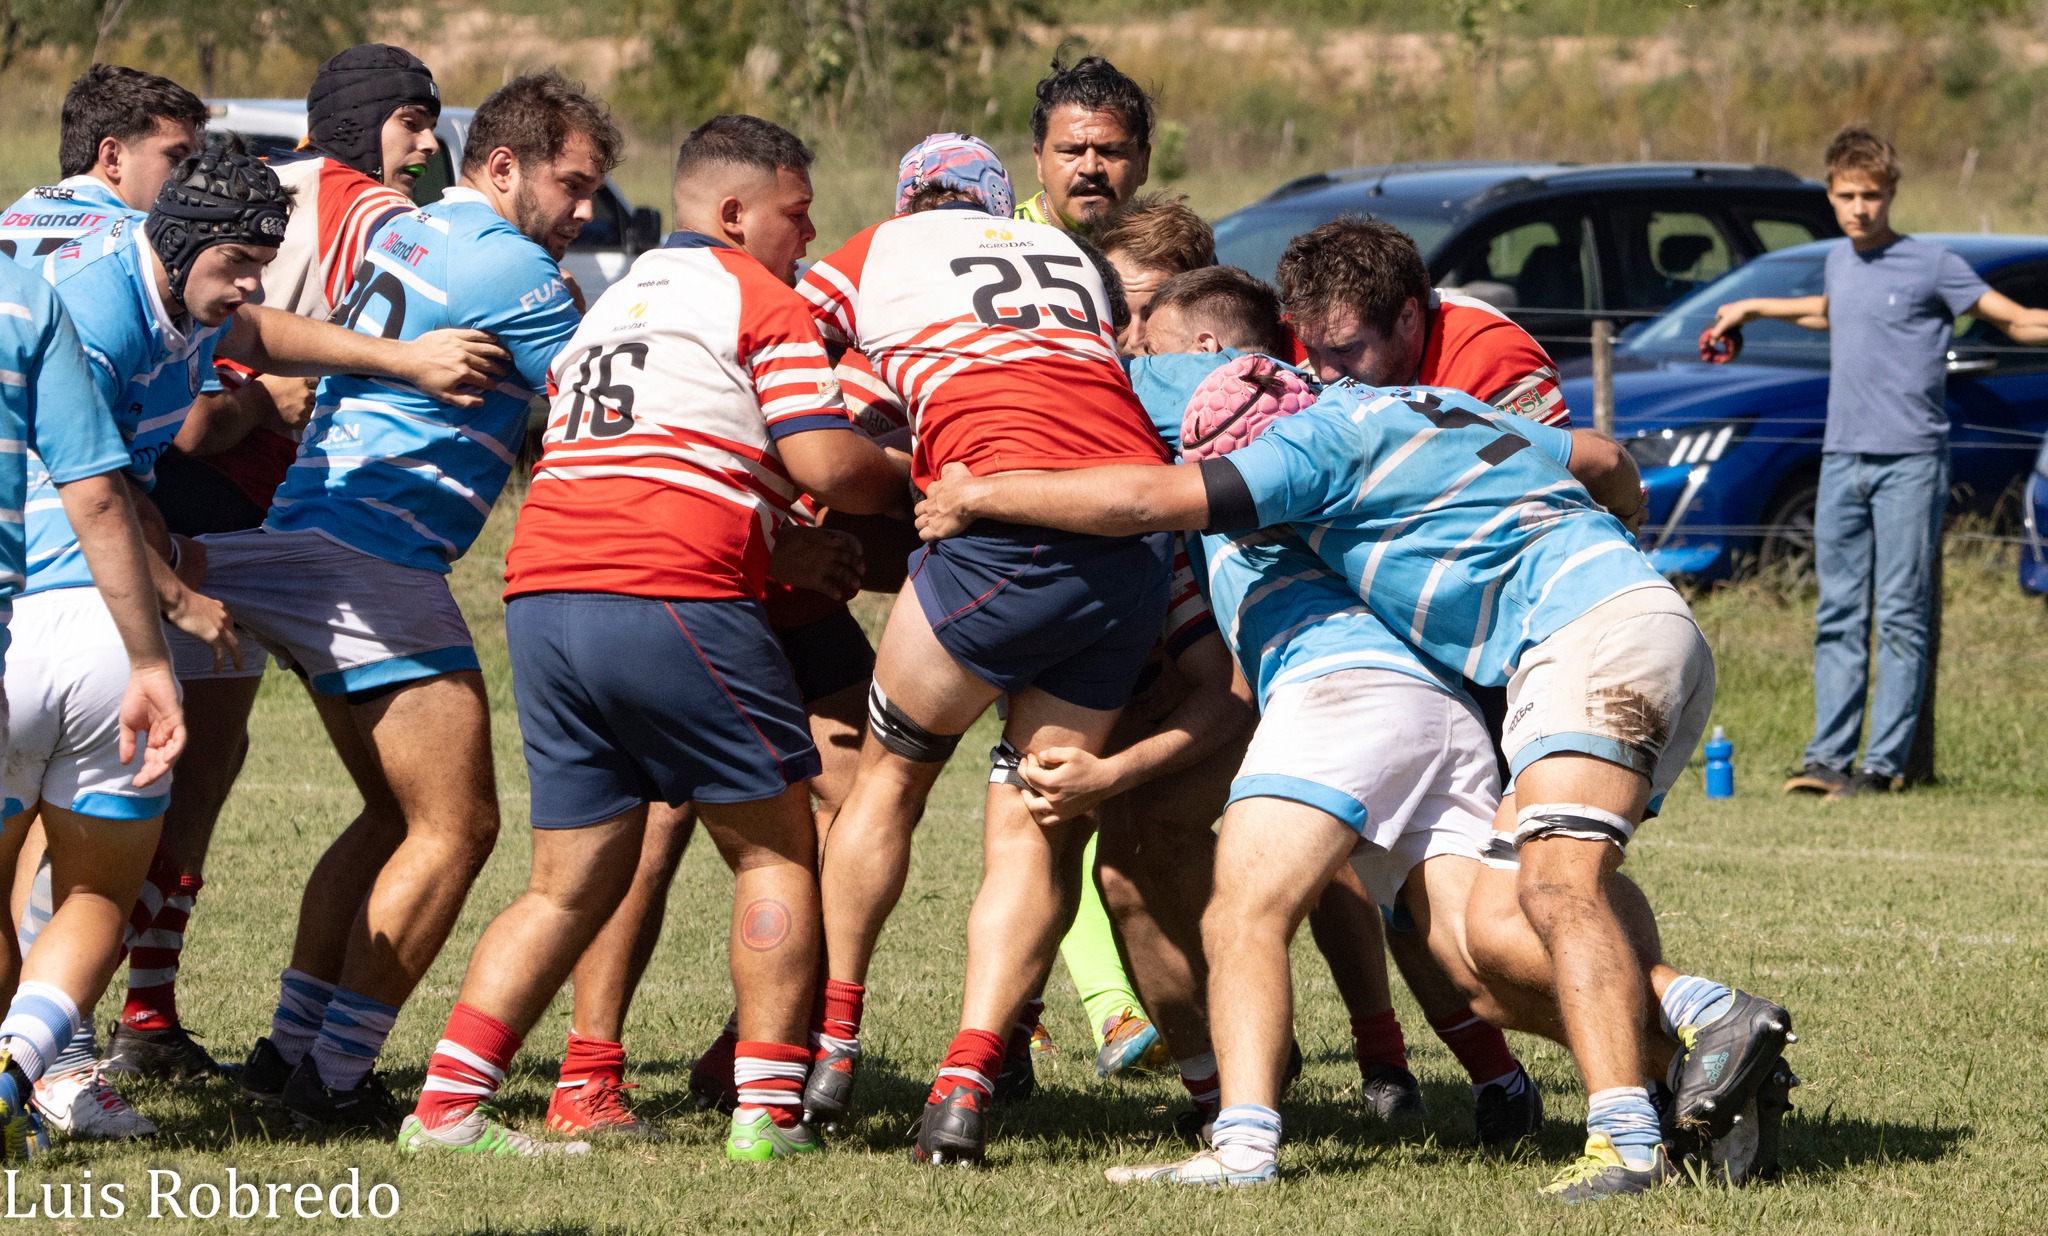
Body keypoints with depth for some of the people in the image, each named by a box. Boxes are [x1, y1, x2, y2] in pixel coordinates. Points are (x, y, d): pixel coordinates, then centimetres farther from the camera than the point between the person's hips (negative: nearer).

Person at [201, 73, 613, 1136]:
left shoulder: (403, 233, 15)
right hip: (376, 562, -10)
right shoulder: (508, 268, -12)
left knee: (398, 816, 18)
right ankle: (334, 1080, -5)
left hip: (303, 549, 10)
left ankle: (291, 1049, 17)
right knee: (454, 828, -4)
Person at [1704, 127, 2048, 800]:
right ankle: (1828, 756, 6)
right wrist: (1753, 309, 42)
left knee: (1901, 618, -5)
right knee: (1839, 614, 5)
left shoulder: (1930, 265, -5)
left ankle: (1883, 763, -5)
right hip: (1842, 460, 6)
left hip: (1910, 461, -6)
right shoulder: (1840, 262, 14)